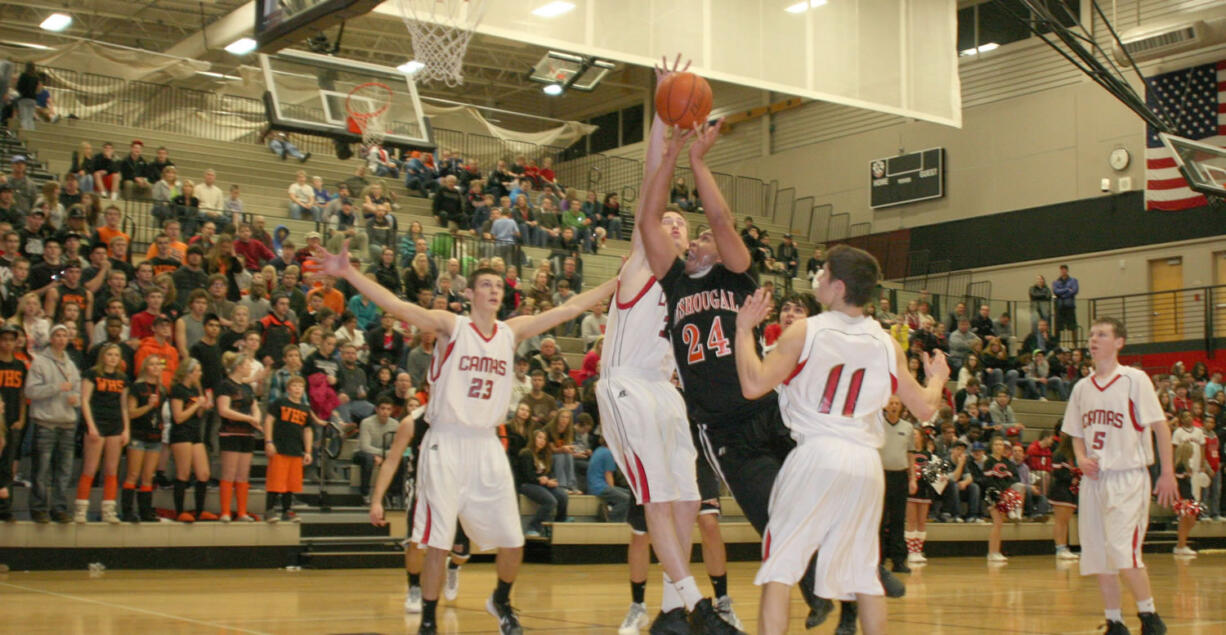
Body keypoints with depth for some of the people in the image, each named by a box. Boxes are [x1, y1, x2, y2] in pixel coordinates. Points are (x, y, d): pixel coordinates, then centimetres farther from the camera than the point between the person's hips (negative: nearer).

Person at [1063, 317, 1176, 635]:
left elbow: (1160, 426, -5)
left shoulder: (1135, 379, -5)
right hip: (1094, 478, 6)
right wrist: (1082, 459, -2)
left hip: (1128, 477, -6)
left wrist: (1168, 473, -11)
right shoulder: (1082, 388, 11)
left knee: (1122, 550, -15)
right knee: (1098, 555, 5)